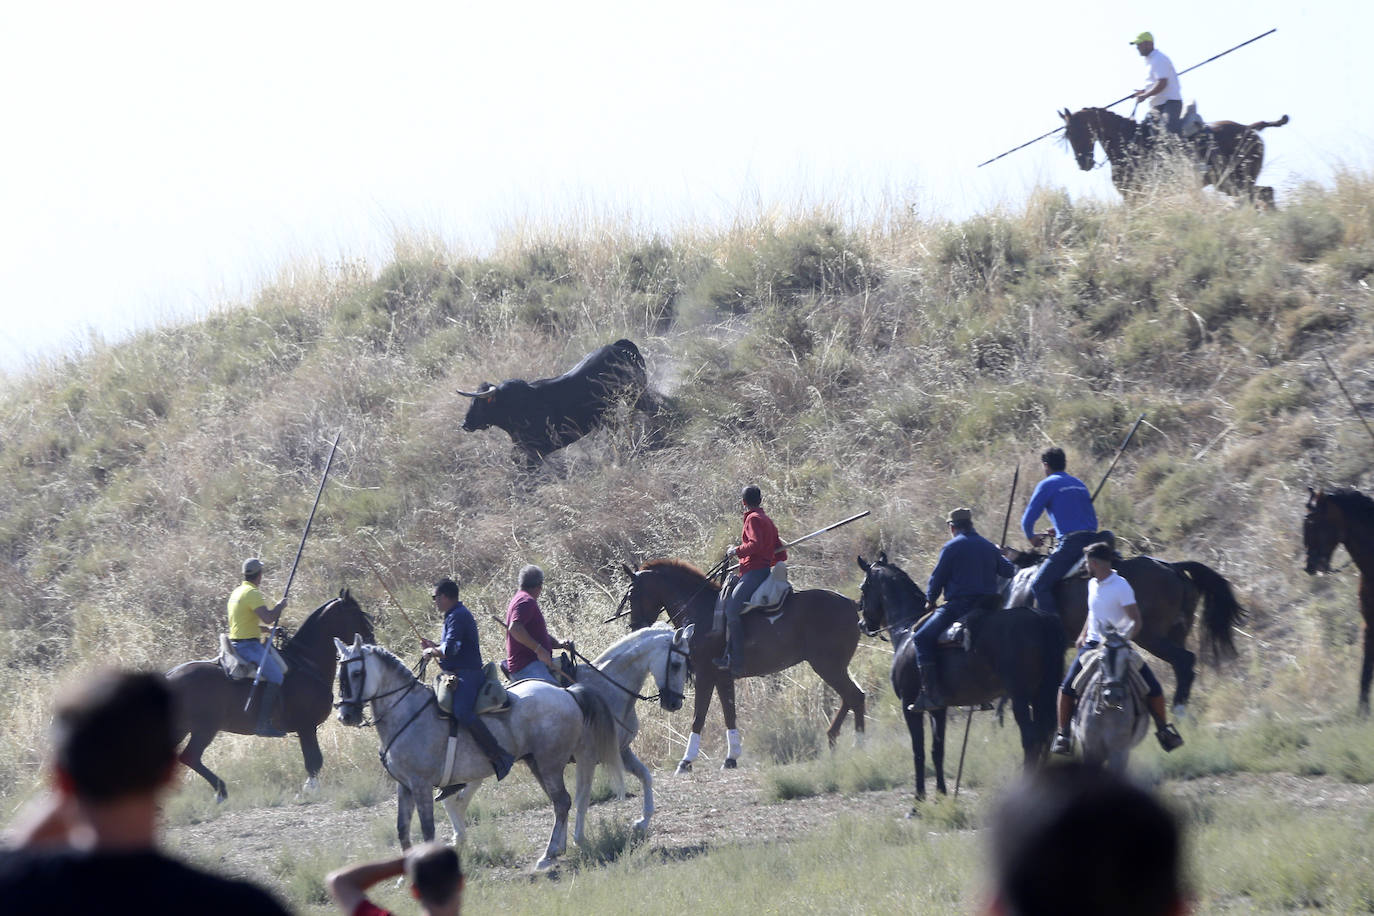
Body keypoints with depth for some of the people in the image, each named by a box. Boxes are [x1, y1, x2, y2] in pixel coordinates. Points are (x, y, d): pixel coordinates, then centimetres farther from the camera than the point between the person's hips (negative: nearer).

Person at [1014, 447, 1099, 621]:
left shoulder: (1047, 485, 2)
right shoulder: (1080, 484, 23)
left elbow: (1028, 520, 0)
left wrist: (1031, 537, 22)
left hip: (1070, 542, -7)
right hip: (1092, 538, 7)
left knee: (1039, 585, -6)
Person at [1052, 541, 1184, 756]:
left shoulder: (1121, 587, -12)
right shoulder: (1093, 584, 8)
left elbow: (1136, 621, -16)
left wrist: (1123, 638, -31)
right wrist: (1083, 635, 14)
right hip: (1093, 644, 5)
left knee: (1153, 687, -10)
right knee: (1068, 686, -14)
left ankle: (1163, 730, 12)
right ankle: (1063, 734, -3)